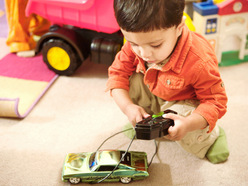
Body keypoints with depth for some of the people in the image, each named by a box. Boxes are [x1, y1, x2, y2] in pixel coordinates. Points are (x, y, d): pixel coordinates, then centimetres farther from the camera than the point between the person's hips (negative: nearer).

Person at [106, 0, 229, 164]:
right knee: (131, 82, -21)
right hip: (153, 95, 5)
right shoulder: (136, 43, -26)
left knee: (187, 134, -32)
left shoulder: (199, 62, -40)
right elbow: (118, 72, -14)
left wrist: (189, 123, -47)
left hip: (185, 102, -4)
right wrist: (128, 106, -31)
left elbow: (215, 101, -28)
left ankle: (213, 134, 5)